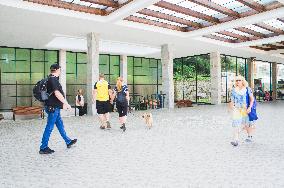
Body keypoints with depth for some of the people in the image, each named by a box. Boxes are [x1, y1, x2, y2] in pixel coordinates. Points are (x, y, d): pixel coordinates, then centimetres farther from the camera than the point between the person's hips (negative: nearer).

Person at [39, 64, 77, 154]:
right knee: (49, 127, -2)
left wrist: (63, 103, 26)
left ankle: (68, 142, 29)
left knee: (60, 125, 17)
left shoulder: (52, 79, 15)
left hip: (54, 107, 10)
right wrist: (66, 103, -21)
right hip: (53, 107, -10)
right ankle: (43, 148, 9)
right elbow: (57, 93, -26)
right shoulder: (53, 80, -17)